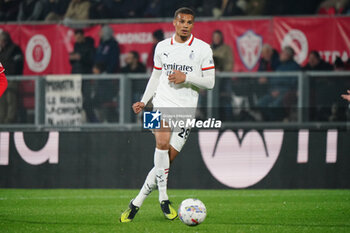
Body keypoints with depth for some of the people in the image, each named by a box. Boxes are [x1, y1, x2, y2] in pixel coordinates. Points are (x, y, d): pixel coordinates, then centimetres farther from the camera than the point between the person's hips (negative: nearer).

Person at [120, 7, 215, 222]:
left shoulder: (203, 49, 2)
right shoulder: (162, 47, 10)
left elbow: (210, 82, 0)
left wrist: (186, 77, -14)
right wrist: (144, 101, 13)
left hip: (186, 108, 0)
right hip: (163, 103, 0)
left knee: (167, 160, -4)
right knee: (162, 142, -28)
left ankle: (136, 203, 7)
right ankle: (163, 198, -21)